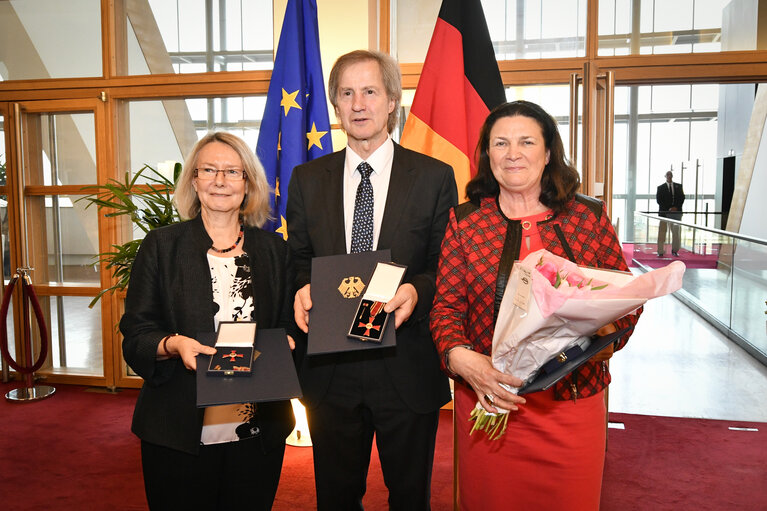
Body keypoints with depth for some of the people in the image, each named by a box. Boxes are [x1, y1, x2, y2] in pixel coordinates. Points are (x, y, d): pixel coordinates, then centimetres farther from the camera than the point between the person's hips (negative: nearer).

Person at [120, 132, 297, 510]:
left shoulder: (274, 250, 6)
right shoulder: (160, 246, 0)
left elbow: (290, 327, 10)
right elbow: (135, 337, -1)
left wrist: (281, 346, -11)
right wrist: (173, 345, -20)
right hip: (179, 433, -1)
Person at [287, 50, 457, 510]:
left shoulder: (435, 177, -2)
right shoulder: (307, 179, 6)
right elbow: (298, 259, 10)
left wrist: (417, 290, -21)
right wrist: (303, 288, -11)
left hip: (407, 368, -1)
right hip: (329, 368, 2)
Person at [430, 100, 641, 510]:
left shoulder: (589, 218, 1)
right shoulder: (464, 222, 0)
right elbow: (446, 306, -1)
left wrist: (604, 335, -15)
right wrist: (462, 358, -19)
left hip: (572, 400, 1)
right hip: (489, 399, 0)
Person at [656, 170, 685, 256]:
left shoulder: (678, 186, 13)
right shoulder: (660, 187, 6)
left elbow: (682, 198, 8)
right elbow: (659, 200, -1)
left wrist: (676, 207, -7)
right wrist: (668, 209, -11)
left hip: (676, 212, 2)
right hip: (664, 213, -2)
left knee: (676, 232, 0)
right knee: (662, 232, -2)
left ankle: (675, 250, 11)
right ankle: (661, 251, 2)